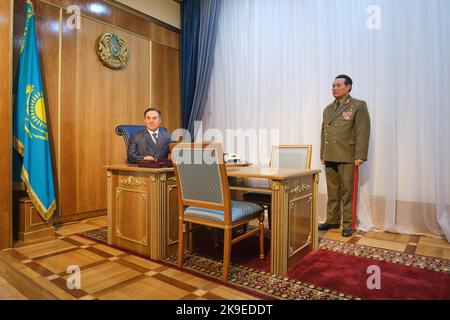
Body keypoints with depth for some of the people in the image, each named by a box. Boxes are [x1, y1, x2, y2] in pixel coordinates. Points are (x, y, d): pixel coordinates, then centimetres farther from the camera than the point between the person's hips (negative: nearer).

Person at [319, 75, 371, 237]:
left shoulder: (358, 106, 0)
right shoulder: (327, 109, 18)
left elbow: (363, 132, -7)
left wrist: (360, 156, -14)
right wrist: (322, 154, 15)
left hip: (348, 157, -5)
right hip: (329, 157, 5)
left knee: (347, 192, 2)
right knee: (332, 192, 11)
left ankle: (348, 225, 13)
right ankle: (332, 220, 22)